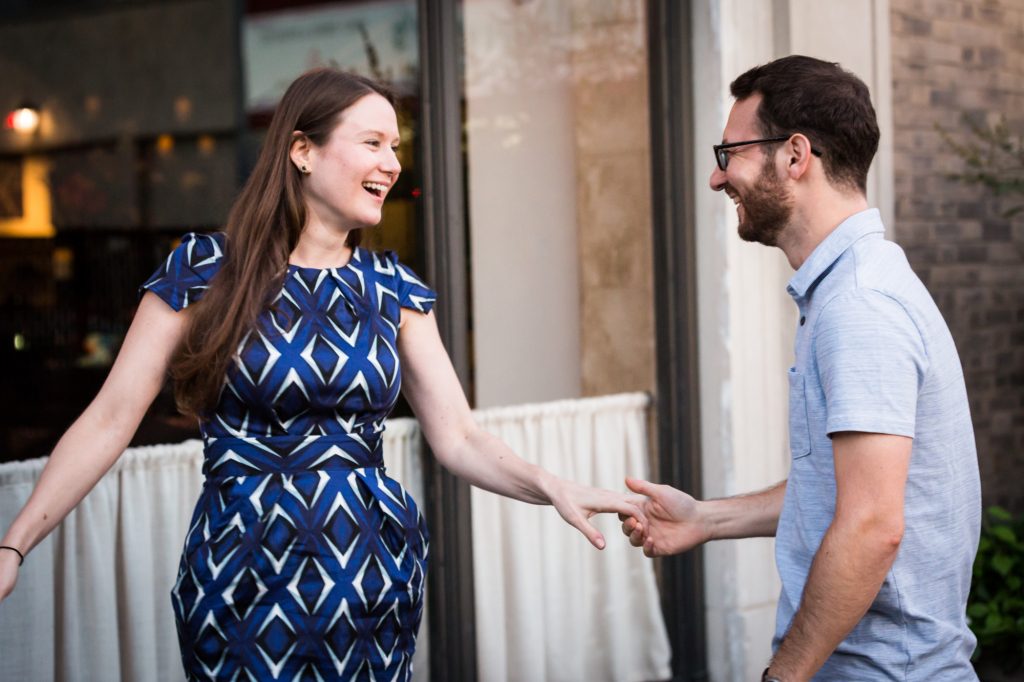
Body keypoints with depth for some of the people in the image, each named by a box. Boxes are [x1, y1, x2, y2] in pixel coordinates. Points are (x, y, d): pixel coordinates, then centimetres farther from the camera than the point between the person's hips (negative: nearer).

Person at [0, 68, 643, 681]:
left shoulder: (393, 288, 4)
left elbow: (458, 436, 1)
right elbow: (111, 418, -8)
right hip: (242, 571, -3)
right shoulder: (205, 270, -6)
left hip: (373, 567, 4)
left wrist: (554, 488, -17)